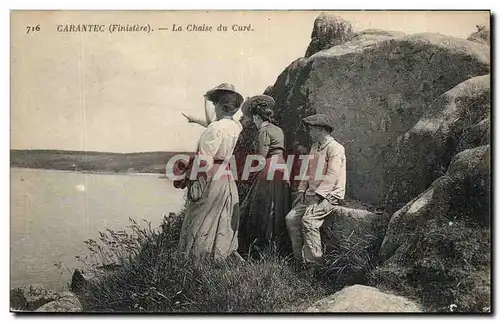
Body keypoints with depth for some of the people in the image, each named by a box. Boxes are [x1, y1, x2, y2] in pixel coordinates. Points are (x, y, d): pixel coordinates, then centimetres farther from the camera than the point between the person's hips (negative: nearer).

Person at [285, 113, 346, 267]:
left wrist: (316, 196, -21)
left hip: (330, 195, -8)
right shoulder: (314, 147, 18)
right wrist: (301, 191, 8)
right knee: (291, 218, -8)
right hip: (312, 194, 8)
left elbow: (332, 177, -18)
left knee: (308, 219, -27)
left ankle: (315, 261, -18)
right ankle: (299, 258, -1)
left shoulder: (335, 148, -11)